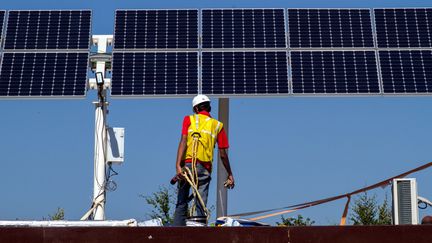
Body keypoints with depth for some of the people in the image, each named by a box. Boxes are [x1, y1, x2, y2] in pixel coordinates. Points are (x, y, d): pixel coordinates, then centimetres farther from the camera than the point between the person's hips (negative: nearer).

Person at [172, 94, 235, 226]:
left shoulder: (189, 119, 10)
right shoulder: (217, 125, 13)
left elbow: (183, 141, -6)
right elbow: (223, 154, 11)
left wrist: (178, 165, -13)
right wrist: (230, 175, 20)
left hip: (187, 164, 0)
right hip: (205, 168, 1)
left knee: (181, 203, 6)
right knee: (201, 206, 3)